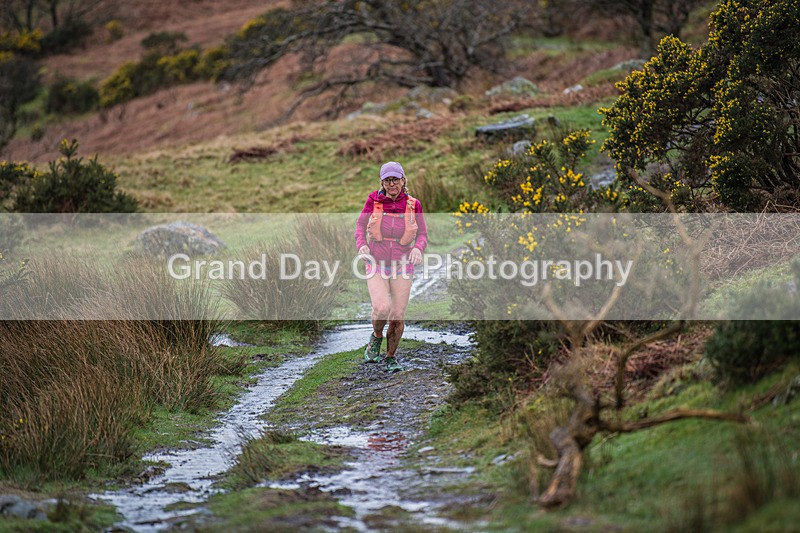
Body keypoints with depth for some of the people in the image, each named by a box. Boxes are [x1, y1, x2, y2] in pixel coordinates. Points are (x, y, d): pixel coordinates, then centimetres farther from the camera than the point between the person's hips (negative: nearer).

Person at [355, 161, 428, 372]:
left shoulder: (413, 205, -1)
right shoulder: (373, 200, -3)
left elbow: (422, 234, 5)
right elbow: (360, 226, 6)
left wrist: (418, 248, -18)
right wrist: (361, 245, -14)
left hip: (402, 268, 1)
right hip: (376, 267, -1)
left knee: (398, 316, 0)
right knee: (381, 308, -22)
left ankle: (391, 356, 22)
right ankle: (376, 337, 11)